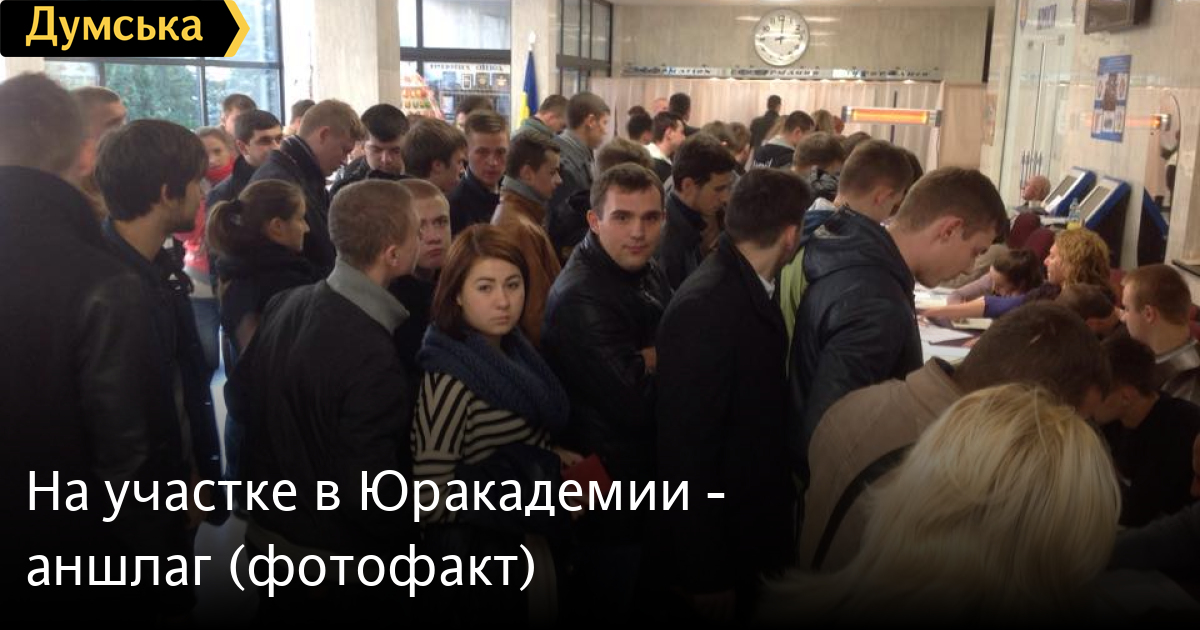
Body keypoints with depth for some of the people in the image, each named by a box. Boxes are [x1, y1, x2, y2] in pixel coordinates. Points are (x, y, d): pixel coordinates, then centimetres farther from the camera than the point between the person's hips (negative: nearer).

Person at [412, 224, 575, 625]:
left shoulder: (510, 350, -1)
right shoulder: (449, 380, -25)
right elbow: (429, 504, -26)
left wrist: (549, 455, -3)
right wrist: (529, 500, -20)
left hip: (529, 540, 8)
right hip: (481, 562, -8)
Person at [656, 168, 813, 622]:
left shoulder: (749, 288, 1)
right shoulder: (706, 307, -26)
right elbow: (686, 444, -25)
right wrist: (705, 573, -20)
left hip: (753, 527, 8)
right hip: (718, 545, -8)